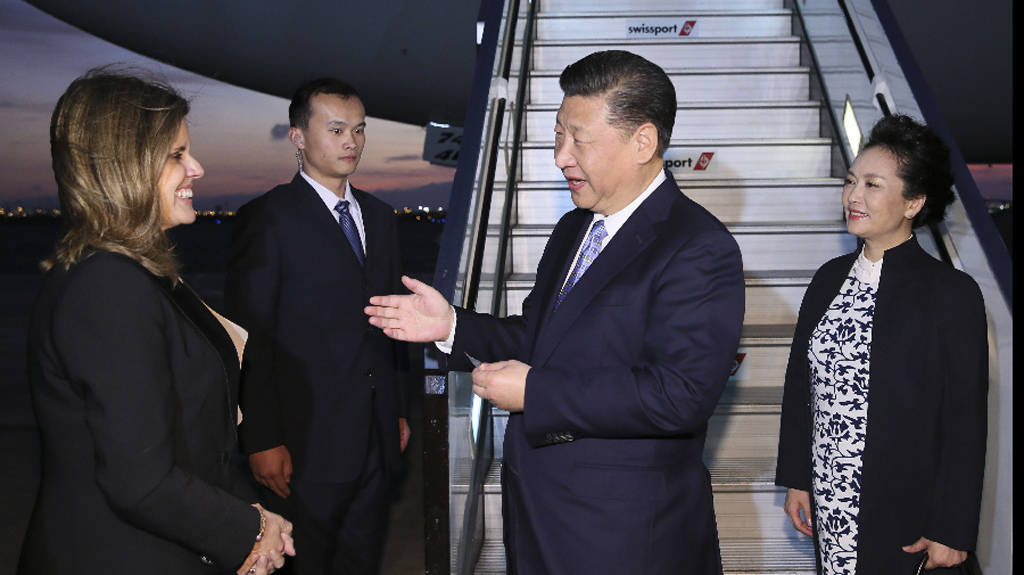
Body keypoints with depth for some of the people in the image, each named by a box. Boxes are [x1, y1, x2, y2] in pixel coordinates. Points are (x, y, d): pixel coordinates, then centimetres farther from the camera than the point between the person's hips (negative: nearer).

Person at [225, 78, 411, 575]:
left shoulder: (379, 216, 12)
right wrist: (263, 442, -14)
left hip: (376, 441, 6)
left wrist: (399, 409, 14)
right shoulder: (266, 219, -9)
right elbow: (250, 342, -12)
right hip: (307, 446, -6)